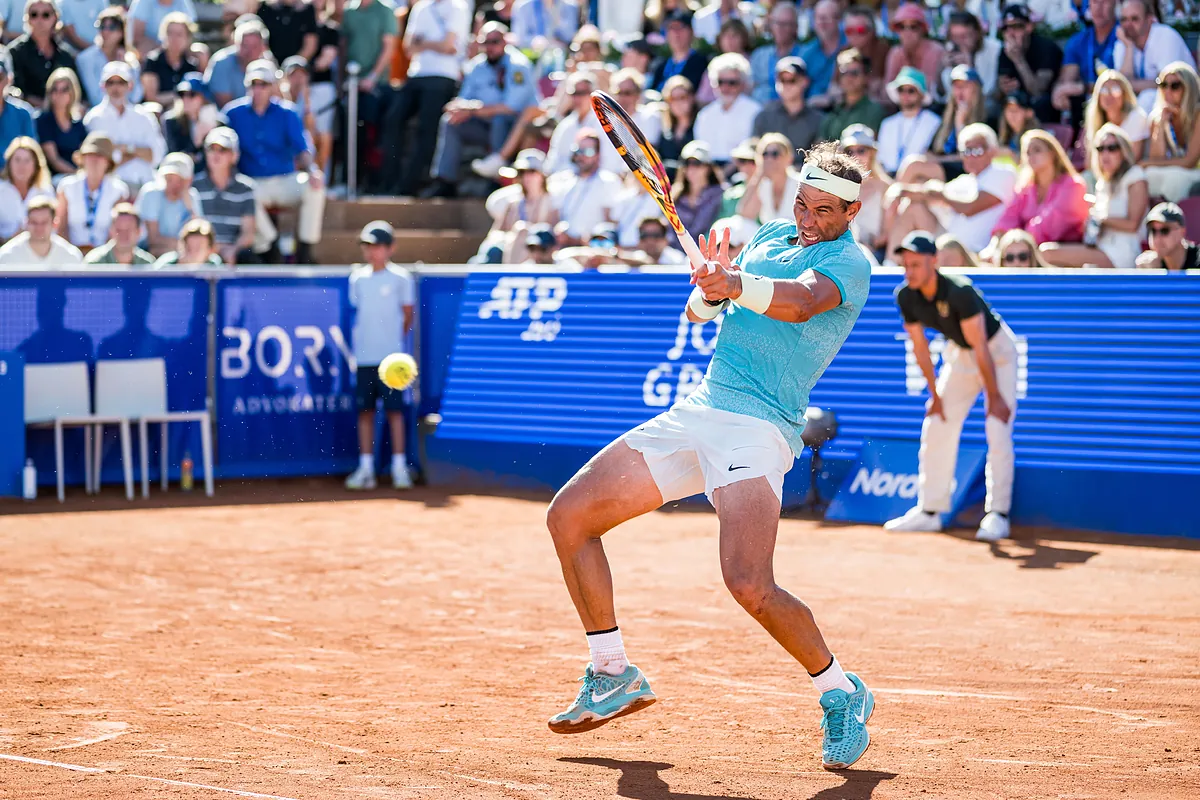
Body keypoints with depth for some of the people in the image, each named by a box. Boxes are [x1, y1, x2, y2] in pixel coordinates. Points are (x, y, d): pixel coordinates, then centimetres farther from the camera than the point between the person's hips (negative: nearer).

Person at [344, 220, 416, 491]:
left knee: (394, 410, -3)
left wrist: (396, 341, 7)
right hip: (363, 356, 4)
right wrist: (361, 340, 5)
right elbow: (357, 312, 15)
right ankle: (366, 468, 10)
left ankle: (399, 466, 2)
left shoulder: (400, 278, -2)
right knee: (365, 410, 5)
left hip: (390, 357, -4)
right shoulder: (357, 277, 9)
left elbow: (407, 317, 5)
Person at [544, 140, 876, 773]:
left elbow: (801, 300, -28)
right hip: (698, 412, 8)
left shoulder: (847, 262, -6)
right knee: (570, 515, 3)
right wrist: (710, 287, -4)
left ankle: (842, 694, -1)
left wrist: (737, 286, -47)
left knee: (749, 585, -26)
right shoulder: (771, 235, 18)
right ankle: (613, 677, 17)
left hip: (758, 428, -8)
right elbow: (698, 310, 20)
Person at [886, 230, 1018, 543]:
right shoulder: (905, 296, -16)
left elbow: (981, 348, -30)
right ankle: (929, 511, 12)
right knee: (935, 429, 4)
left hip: (996, 350, -6)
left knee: (998, 432, -16)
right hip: (959, 353, 7)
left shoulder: (960, 292, -35)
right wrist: (935, 394, -1)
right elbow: (920, 347, -4)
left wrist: (994, 397, -25)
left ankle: (997, 514, -12)